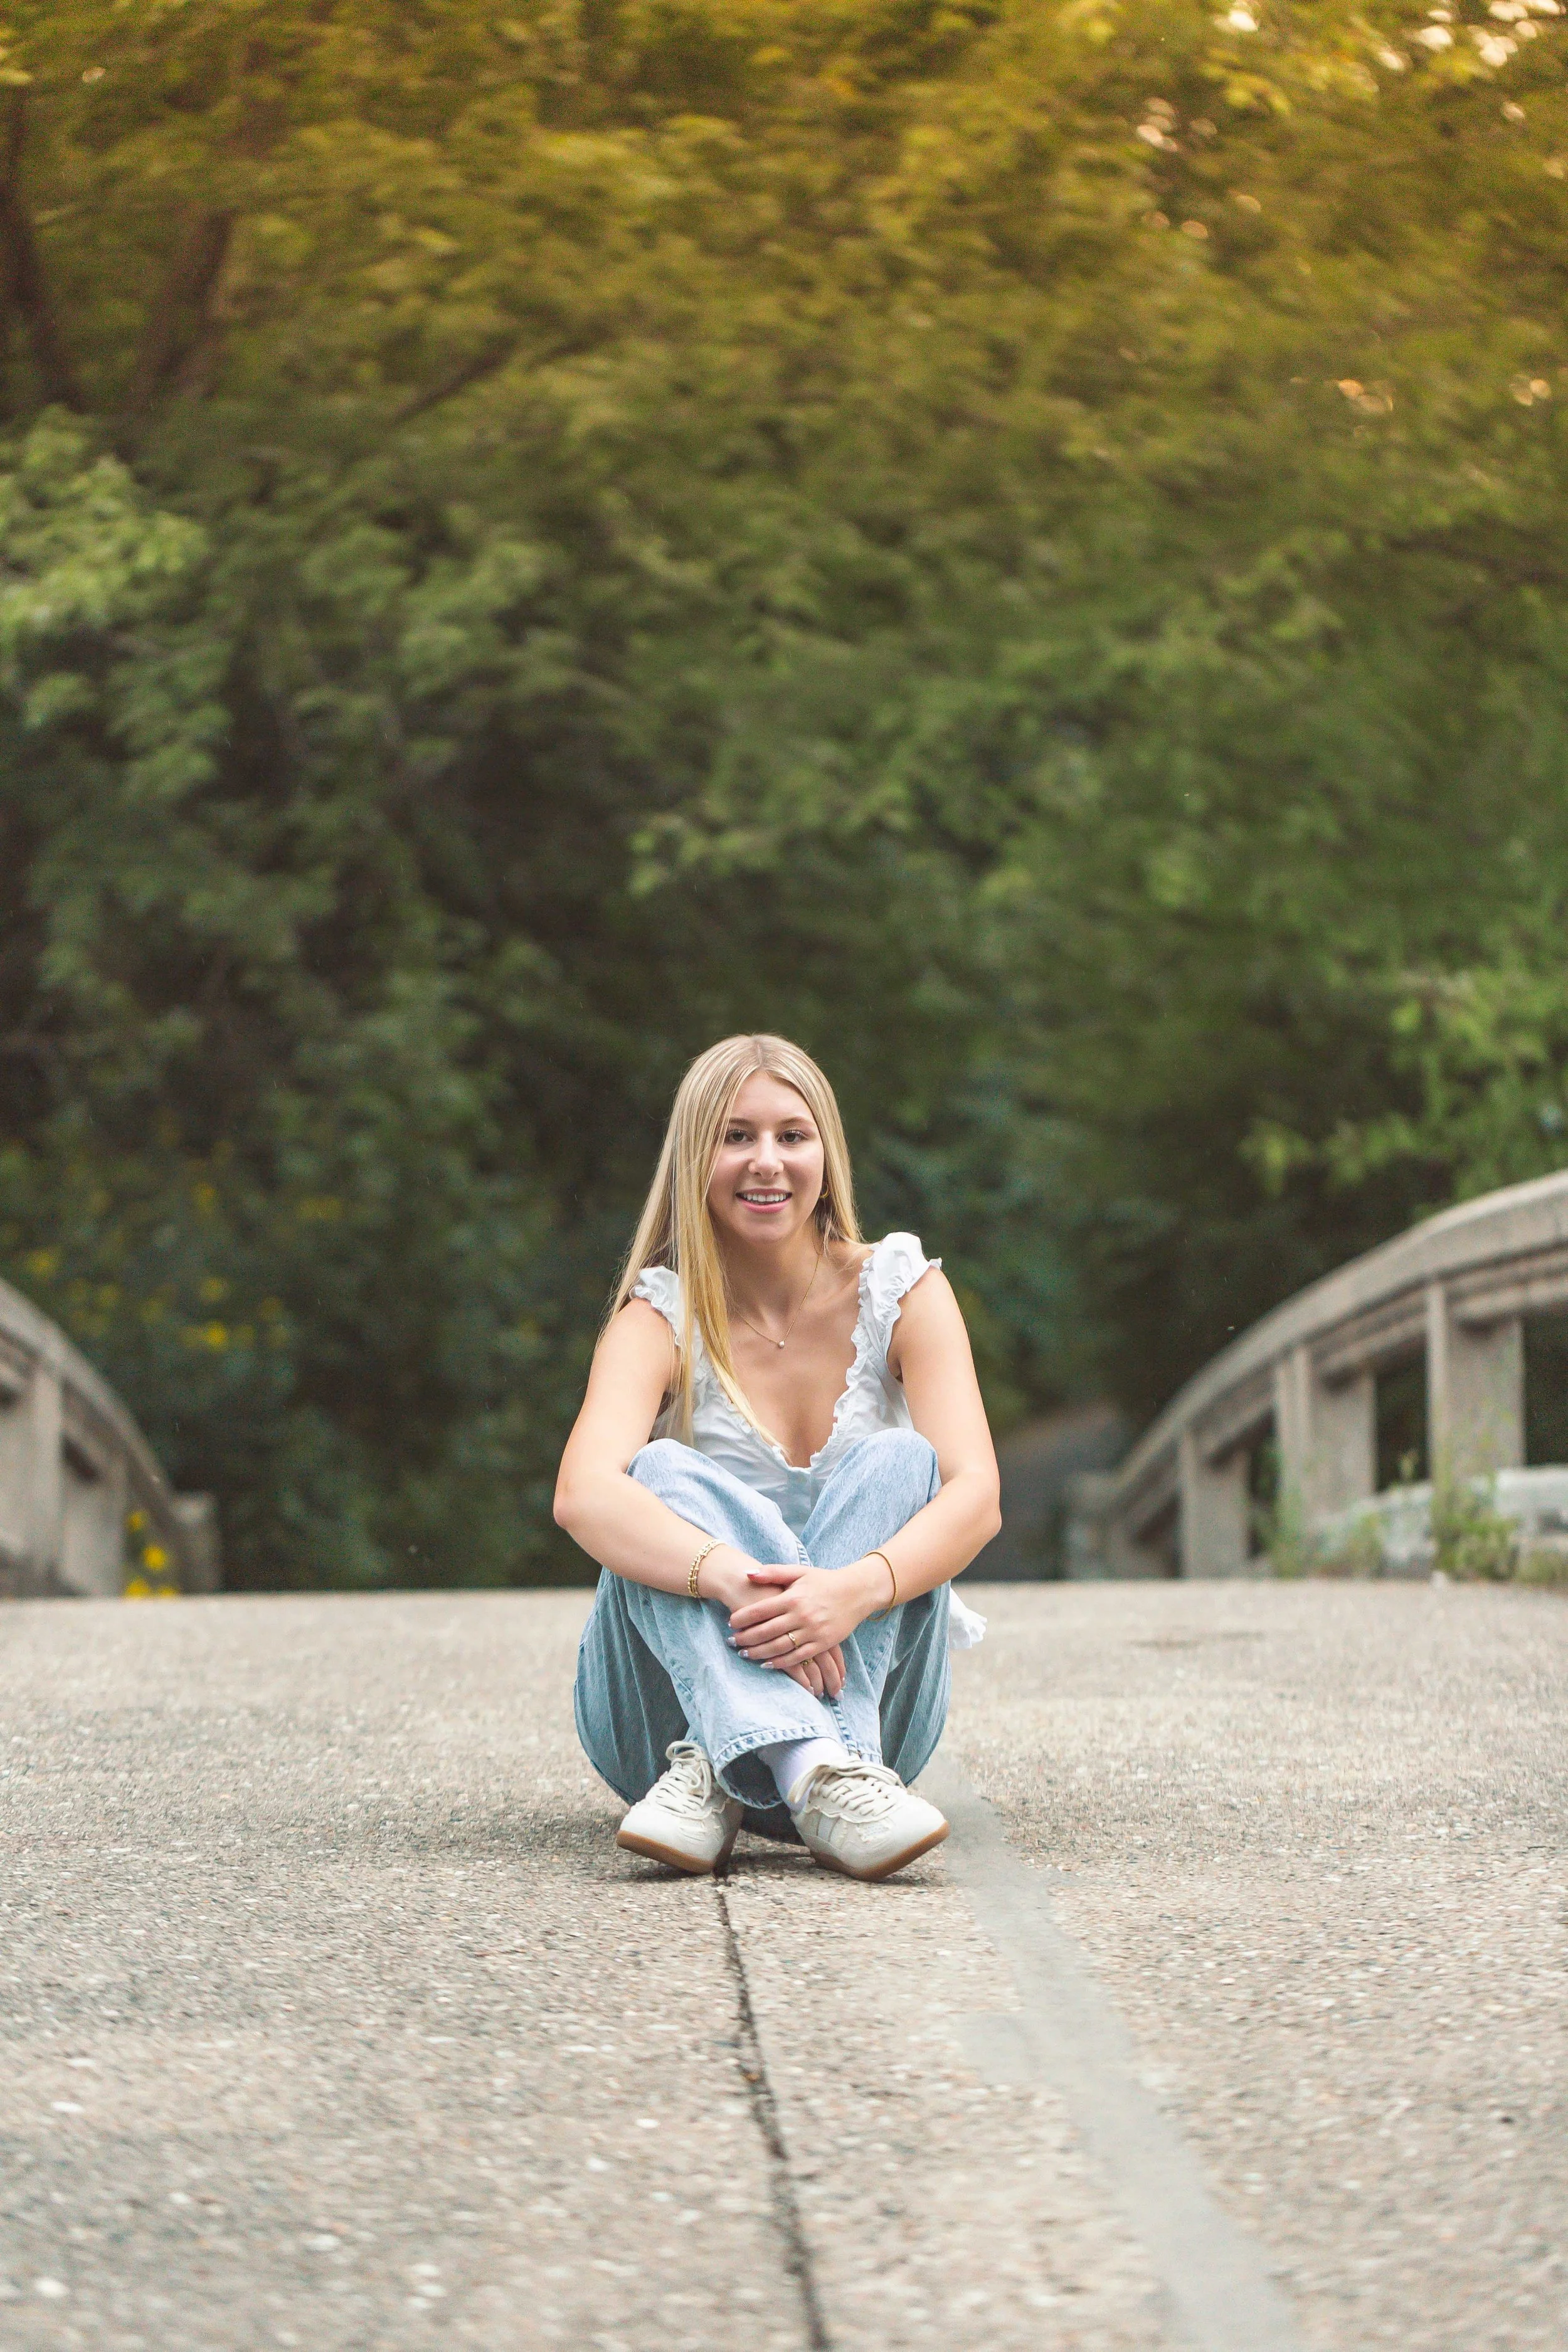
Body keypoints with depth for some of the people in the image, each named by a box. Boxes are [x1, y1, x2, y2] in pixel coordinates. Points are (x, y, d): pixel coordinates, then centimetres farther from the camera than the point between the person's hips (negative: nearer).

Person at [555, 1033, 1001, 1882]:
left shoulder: (901, 1291, -1)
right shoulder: (663, 1316, -6)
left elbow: (975, 1497, -16)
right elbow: (584, 1495, -26)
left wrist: (857, 1589, -38)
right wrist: (730, 1577, -46)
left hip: (869, 1699, 1)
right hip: (672, 1696, -1)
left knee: (895, 1461, -23)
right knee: (665, 1474, -28)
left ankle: (719, 1779, -41)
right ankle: (815, 1776, -51)